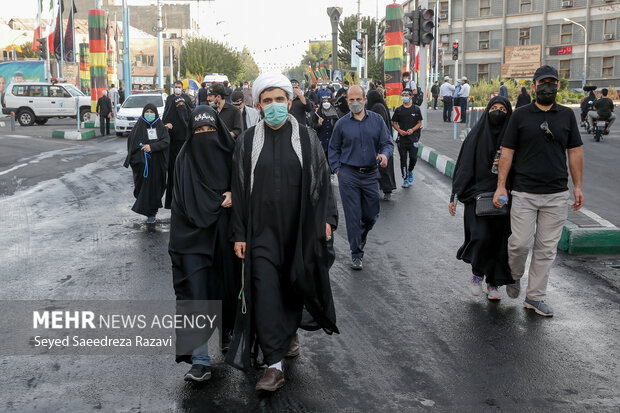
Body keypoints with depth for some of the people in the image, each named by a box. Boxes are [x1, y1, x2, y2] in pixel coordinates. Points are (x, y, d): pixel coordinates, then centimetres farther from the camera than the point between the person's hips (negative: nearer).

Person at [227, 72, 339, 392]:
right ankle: (274, 365, -1)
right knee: (265, 292, -6)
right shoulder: (247, 141, 1)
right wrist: (239, 234, -1)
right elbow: (239, 189, 1)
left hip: (298, 229, 1)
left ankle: (290, 332, 44)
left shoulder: (306, 138, 0)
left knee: (294, 285, 16)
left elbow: (321, 181, 3)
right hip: (262, 231, -1)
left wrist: (323, 220, -3)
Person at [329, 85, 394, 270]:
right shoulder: (342, 123, 2)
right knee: (353, 217, -1)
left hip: (370, 175, 2)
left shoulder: (377, 120, 4)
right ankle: (356, 254, 10)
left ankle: (362, 235, 43)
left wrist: (385, 154, -17)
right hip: (348, 175, -2)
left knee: (371, 215, 9)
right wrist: (337, 169, 0)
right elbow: (333, 149, 11)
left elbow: (388, 143, 5)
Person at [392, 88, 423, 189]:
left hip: (413, 137, -1)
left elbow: (419, 123, 6)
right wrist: (400, 130, -10)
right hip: (402, 138, 1)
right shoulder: (398, 110, 6)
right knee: (403, 159, 1)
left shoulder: (416, 109, 4)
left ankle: (410, 171, 26)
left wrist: (412, 129, -12)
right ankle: (405, 179, 9)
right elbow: (394, 123, 9)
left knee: (413, 158, -5)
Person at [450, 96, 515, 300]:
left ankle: (494, 283, 18)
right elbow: (463, 167, 1)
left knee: (500, 240, 2)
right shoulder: (475, 135, 3)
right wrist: (454, 196, -3)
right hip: (478, 194, -1)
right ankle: (477, 273, 11)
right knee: (481, 236, -16)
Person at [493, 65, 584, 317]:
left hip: (557, 194, 2)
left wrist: (577, 186, 7)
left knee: (546, 248, 5)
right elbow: (507, 152, 2)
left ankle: (535, 297, 15)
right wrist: (501, 186, -4)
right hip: (524, 192, -2)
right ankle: (514, 275, 25)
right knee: (521, 243, -6)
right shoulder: (520, 116, 3)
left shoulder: (567, 115, 10)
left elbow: (575, 152, 12)